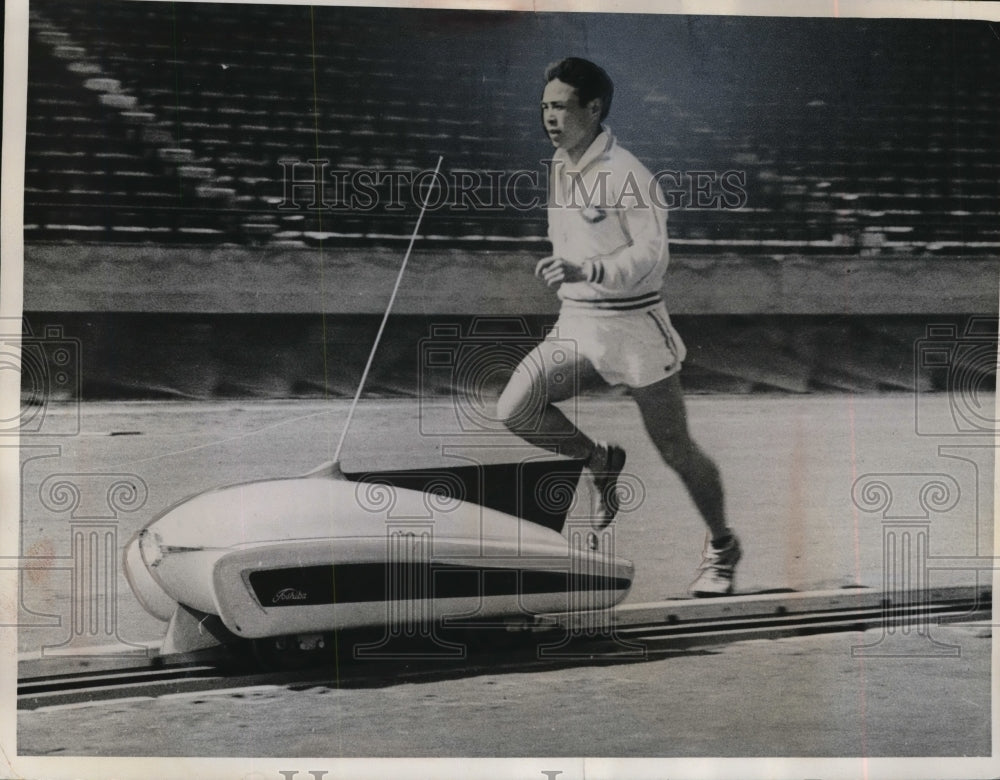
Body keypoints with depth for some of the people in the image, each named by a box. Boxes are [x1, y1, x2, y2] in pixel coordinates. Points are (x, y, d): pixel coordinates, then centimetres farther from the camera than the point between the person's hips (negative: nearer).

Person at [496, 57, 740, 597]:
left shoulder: (624, 173, -16)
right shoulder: (558, 169, 9)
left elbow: (652, 253, -21)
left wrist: (585, 271, -32)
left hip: (633, 324, -7)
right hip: (575, 322, 7)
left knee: (675, 449, 2)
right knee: (514, 409, -13)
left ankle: (721, 547, 26)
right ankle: (600, 460, 13)